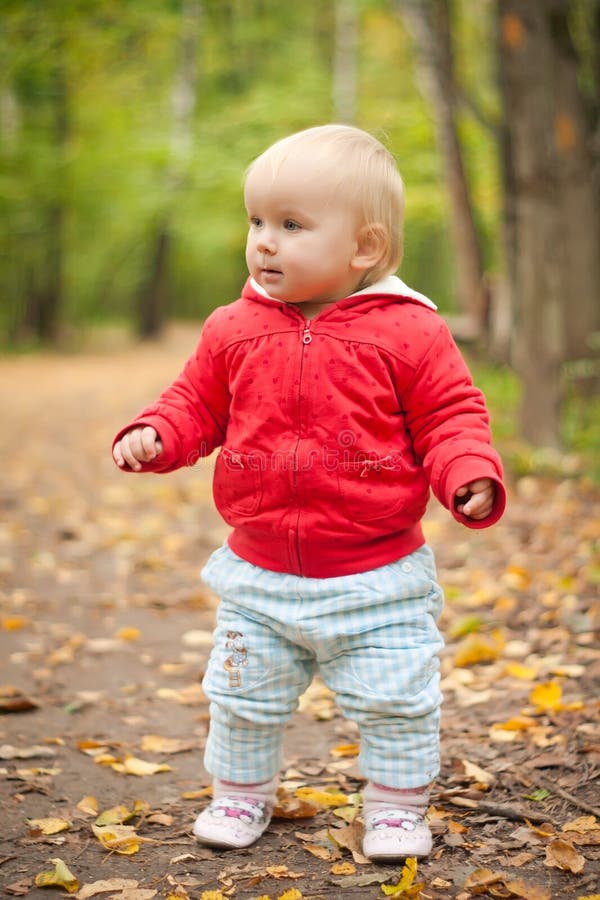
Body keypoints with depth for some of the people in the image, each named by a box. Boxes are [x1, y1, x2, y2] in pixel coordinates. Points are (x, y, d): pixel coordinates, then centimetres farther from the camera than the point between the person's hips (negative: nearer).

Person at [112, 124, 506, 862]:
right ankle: (240, 795, 38)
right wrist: (153, 437, -9)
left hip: (378, 578, -3)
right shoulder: (233, 330, 0)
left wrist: (471, 476, -23)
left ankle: (396, 806, 28)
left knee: (396, 703, 5)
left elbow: (450, 415, -6)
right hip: (258, 574, 3)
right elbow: (197, 403, 10)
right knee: (242, 698, 15)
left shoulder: (408, 332, -10)